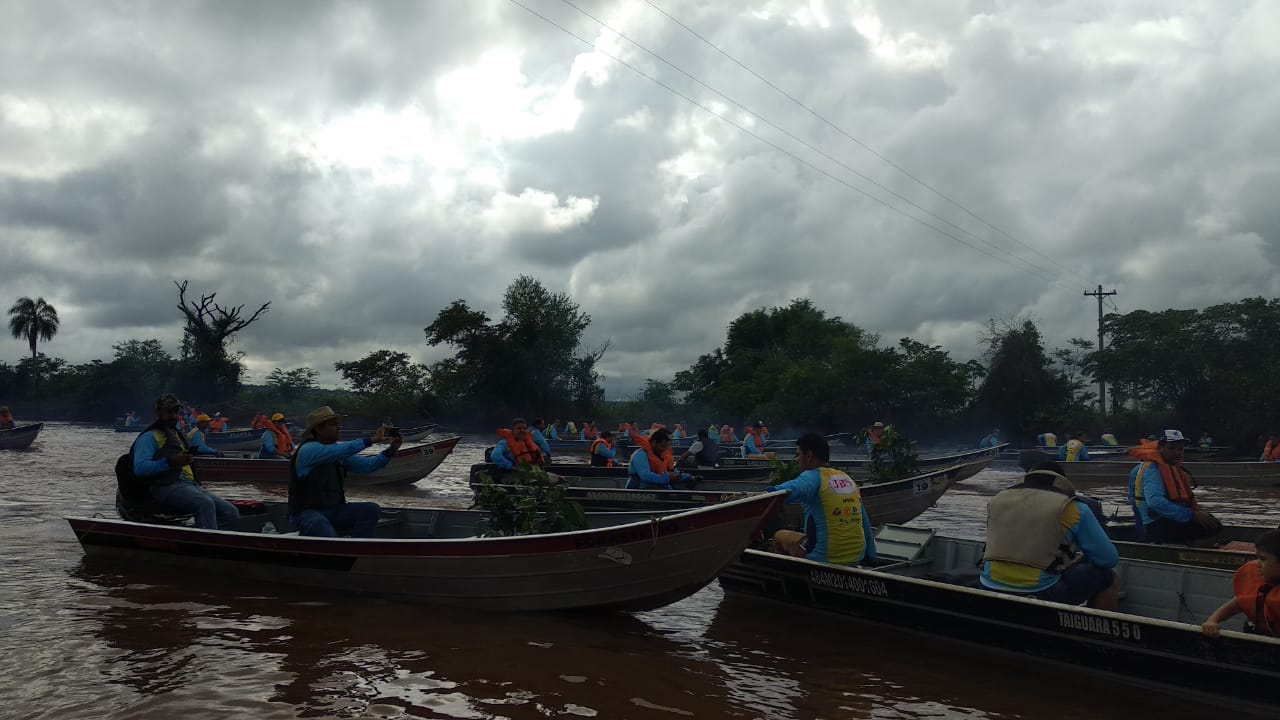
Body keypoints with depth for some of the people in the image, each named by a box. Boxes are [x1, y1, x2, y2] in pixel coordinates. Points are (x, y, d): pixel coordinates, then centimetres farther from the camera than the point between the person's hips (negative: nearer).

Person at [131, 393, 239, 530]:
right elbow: (139, 468, -12)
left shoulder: (177, 435, 31)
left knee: (231, 513, -9)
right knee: (206, 503, -36)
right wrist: (171, 462, -20)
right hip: (166, 487, -8)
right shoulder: (149, 436, 4)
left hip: (190, 484, 8)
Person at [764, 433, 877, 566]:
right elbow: (865, 523, 16)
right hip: (856, 557, 7)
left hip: (827, 558, -6)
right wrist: (871, 557, 24)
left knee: (779, 536, 16)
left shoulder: (813, 477, -11)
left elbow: (791, 490, -35)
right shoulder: (849, 479, 10)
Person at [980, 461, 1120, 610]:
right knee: (1108, 578, 17)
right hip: (1040, 594, -5)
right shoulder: (1072, 508, 0)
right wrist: (1080, 561, 27)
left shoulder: (998, 499, 12)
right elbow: (1109, 559, 5)